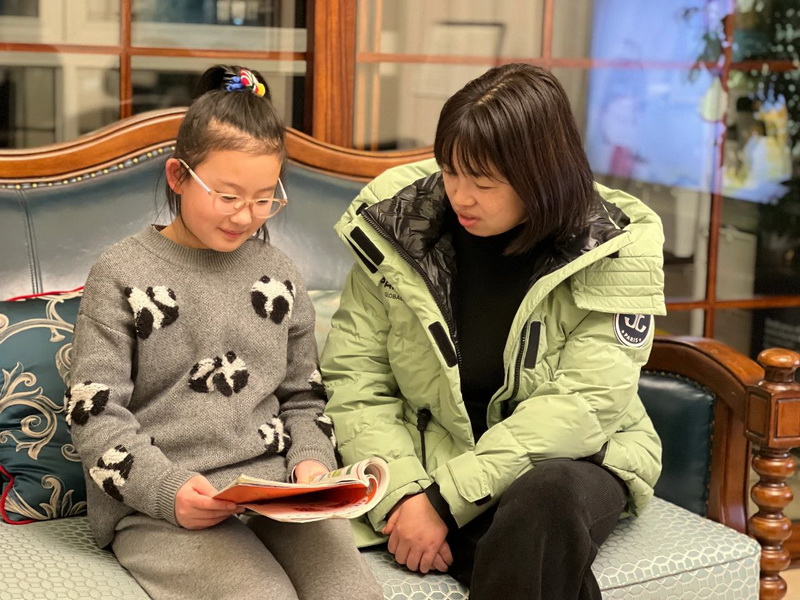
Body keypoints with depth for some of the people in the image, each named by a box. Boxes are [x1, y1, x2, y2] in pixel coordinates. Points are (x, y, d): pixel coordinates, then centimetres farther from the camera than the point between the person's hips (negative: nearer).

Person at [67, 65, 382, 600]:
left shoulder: (277, 271, 15)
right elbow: (95, 413, -3)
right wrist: (168, 489, -17)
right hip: (158, 509, -4)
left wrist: (311, 460, 0)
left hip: (277, 487, 4)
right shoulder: (122, 274, 1)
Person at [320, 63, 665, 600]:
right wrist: (403, 492, -21)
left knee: (548, 497, -35)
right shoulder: (396, 227, -6)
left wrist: (446, 499, -25)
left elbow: (584, 403, -18)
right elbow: (354, 379, -4)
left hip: (571, 460, 0)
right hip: (431, 455, 0)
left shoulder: (613, 249, -11)